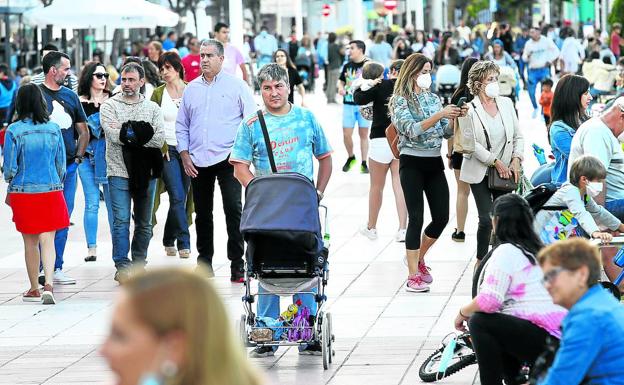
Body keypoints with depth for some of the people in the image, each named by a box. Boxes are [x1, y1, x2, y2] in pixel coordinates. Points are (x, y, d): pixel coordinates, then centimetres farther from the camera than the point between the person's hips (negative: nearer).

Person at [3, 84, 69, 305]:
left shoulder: (14, 131, -10)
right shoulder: (53, 129, -3)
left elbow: (9, 167, -6)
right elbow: (61, 164, 4)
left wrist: (10, 182, 13)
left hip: (23, 191, -1)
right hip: (51, 190, 1)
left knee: (30, 242, 12)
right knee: (48, 240, 1)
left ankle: (34, 289, 20)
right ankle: (48, 284, -17)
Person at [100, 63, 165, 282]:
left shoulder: (152, 108, 10)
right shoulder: (109, 106, 4)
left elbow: (159, 140, -3)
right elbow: (114, 136, -12)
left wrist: (128, 133, -10)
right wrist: (143, 135, -9)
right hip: (119, 172, -3)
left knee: (144, 223, 8)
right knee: (121, 221, -9)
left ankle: (139, 266, 18)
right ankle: (122, 266, -7)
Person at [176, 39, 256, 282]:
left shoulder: (236, 86, 2)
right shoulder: (191, 89, 12)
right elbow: (181, 125, 16)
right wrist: (184, 155, 5)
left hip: (227, 159, -4)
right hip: (197, 162, 4)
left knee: (233, 210, -10)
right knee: (202, 214, 9)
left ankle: (237, 264, -8)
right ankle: (204, 262, 18)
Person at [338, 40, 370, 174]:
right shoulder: (347, 66, 7)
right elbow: (341, 80, 18)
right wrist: (340, 87, -3)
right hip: (348, 104, 3)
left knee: (363, 134, 5)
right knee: (346, 134, 2)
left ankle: (364, 163, 13)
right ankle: (351, 158, 26)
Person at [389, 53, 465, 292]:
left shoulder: (434, 98, 12)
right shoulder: (400, 100, -5)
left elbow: (446, 132, 12)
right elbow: (412, 130, -18)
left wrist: (456, 117, -6)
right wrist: (439, 115, -25)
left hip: (435, 163, 6)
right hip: (412, 163, -6)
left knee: (441, 217, 4)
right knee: (416, 218, -8)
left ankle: (418, 257, 27)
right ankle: (413, 276, -3)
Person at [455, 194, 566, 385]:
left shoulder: (506, 252, -9)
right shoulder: (536, 249, 19)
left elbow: (488, 301, -17)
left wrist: (463, 312, 2)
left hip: (547, 340, -9)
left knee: (479, 321, -9)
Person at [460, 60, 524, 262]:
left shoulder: (506, 103, 6)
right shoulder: (470, 109, -8)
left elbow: (518, 136, 11)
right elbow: (472, 143, -14)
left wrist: (516, 160, -3)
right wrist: (495, 162, -15)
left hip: (505, 172, 4)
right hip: (480, 172, -4)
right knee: (487, 219, -10)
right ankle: (481, 261, 6)